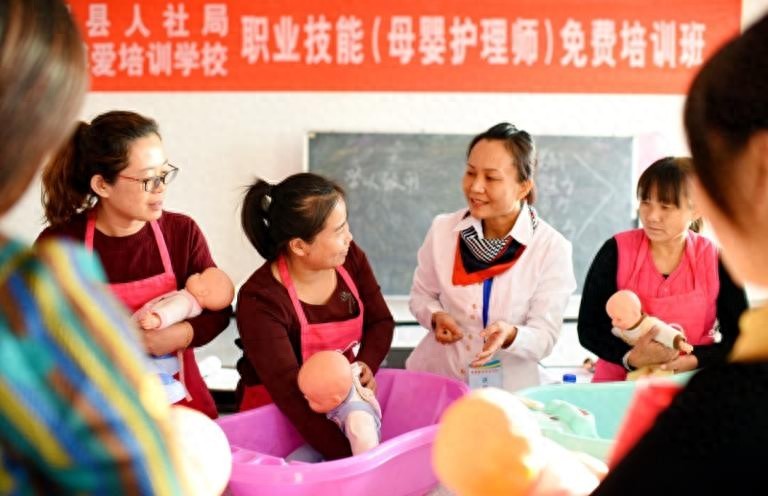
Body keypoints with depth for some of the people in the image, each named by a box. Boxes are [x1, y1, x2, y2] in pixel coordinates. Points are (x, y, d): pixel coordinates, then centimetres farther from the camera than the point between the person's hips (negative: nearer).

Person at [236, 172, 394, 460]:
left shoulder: (350, 258, -7)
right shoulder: (260, 302, -24)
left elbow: (381, 322, 6)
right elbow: (292, 397, -28)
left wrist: (367, 364, -15)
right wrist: (351, 458, -34)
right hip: (278, 416, -4)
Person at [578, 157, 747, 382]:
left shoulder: (717, 261, -2)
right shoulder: (616, 252, -4)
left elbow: (740, 338, 2)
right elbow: (588, 328, -4)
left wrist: (693, 360, -14)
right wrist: (631, 357, -20)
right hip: (619, 383, -1)